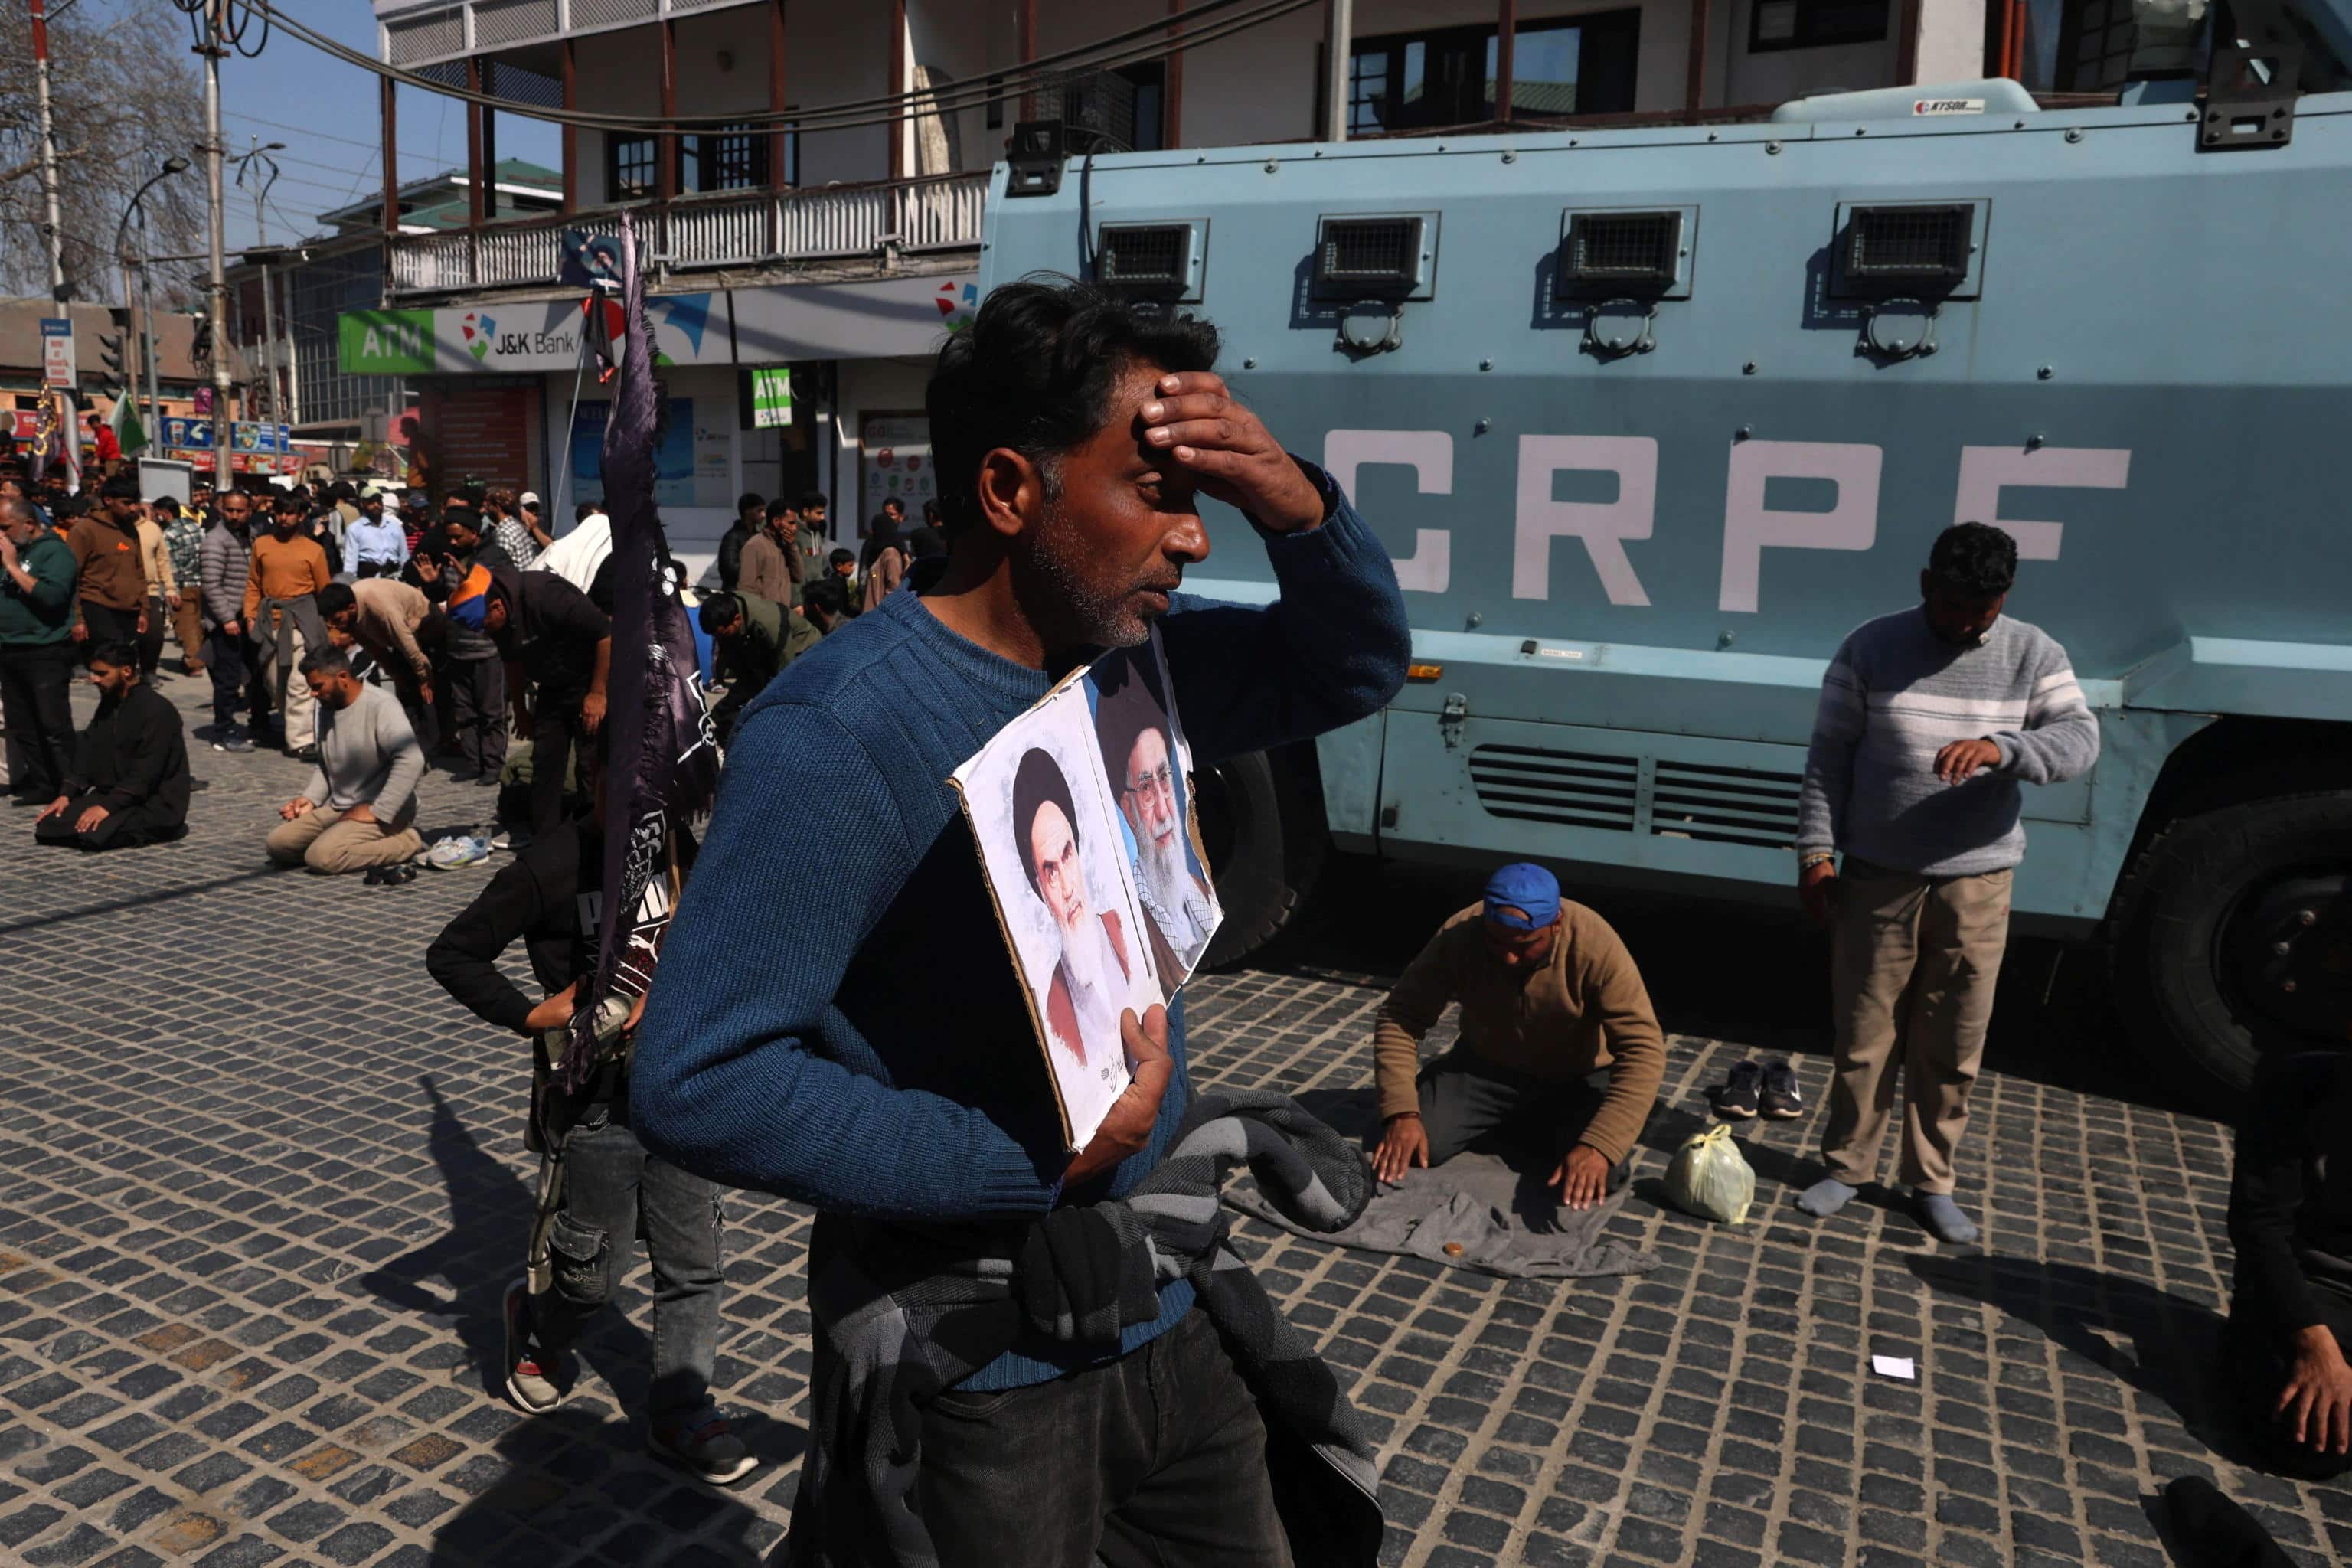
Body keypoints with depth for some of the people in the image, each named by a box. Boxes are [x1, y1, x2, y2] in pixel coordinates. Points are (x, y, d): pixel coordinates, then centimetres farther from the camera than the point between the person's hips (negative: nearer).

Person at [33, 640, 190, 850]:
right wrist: (66, 794, -1)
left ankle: (156, 828, -5)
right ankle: (130, 825, 4)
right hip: (111, 795, 8)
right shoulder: (108, 704, 12)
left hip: (155, 803, -8)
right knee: (47, 826, -8)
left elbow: (145, 774, -22)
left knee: (94, 834, -31)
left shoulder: (156, 709, -17)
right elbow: (87, 753, 12)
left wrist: (108, 806, -27)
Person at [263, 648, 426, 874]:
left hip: (382, 812, -9)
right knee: (278, 843, -3)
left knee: (322, 857, -26)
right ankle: (362, 843, 5)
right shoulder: (326, 708, 11)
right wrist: (310, 798, 7)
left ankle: (407, 841, -11)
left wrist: (378, 811, -27)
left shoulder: (380, 705, -17)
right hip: (338, 808, 9)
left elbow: (411, 761, -29)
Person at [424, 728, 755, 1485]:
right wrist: (530, 1014, -17)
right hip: (593, 1105, -4)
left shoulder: (680, 852, 2)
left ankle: (681, 1415, 23)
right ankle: (533, 1323, 44)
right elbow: (451, 953, -9)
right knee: (594, 1273, 10)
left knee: (693, 1263, 8)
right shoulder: (551, 867, -13)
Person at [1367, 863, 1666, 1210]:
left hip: (1578, 1079, -1)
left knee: (1602, 1173, -27)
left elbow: (1643, 1052, -33)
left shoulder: (1595, 946, -31)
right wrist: (1401, 1113, -32)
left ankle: (1541, 1128, 9)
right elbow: (1398, 1017, -19)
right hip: (1485, 1066, 2)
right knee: (1408, 1145, -19)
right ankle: (1511, 1125, 12)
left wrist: (1598, 1146, -45)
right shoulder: (1458, 937, -26)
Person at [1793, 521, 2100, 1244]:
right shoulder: (1872, 647, -1)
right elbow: (1829, 756, 0)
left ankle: (1931, 1182, 25)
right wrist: (1817, 850, -6)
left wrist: (2001, 746, -29)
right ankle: (1846, 1166, 24)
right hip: (1879, 879, -1)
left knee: (1953, 1048, 9)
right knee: (1864, 1036, 7)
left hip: (1977, 884, 1)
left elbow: (2080, 740, -9)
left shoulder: (2032, 654, 2)